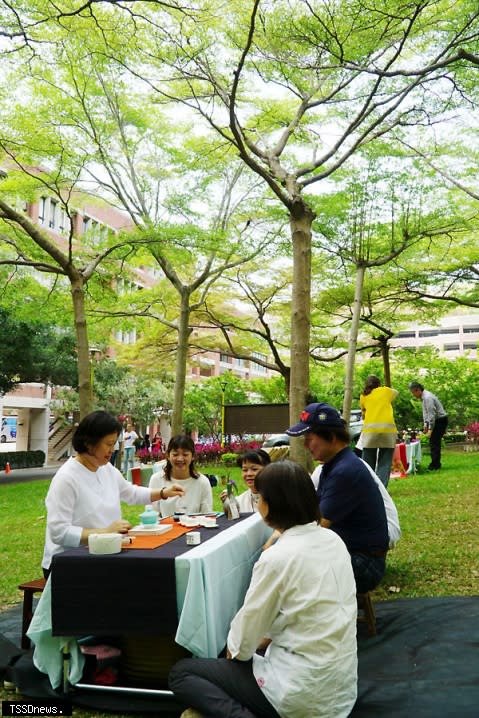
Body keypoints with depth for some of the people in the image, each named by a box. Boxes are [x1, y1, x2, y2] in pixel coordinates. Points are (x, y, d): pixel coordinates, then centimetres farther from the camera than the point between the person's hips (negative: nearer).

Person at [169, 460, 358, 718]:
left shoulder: (277, 557, -23)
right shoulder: (333, 540, -1)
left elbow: (246, 632, -11)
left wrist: (233, 649, 9)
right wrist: (265, 637, 14)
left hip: (303, 694, -8)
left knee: (181, 673, 5)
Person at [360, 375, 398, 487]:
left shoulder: (363, 396, 17)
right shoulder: (386, 391, 17)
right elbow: (395, 392, 39)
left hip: (369, 430, 0)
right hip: (388, 429, 0)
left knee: (368, 464, 8)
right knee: (384, 465, 4)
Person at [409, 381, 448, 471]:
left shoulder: (427, 397, -22)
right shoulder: (423, 397, 9)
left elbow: (432, 414, -24)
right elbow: (426, 413, 14)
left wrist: (430, 429, -21)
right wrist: (425, 425, 6)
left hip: (440, 420, -10)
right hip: (436, 420, 10)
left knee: (434, 443, -8)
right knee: (433, 443, 11)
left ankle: (435, 466, -4)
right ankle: (435, 464, 17)